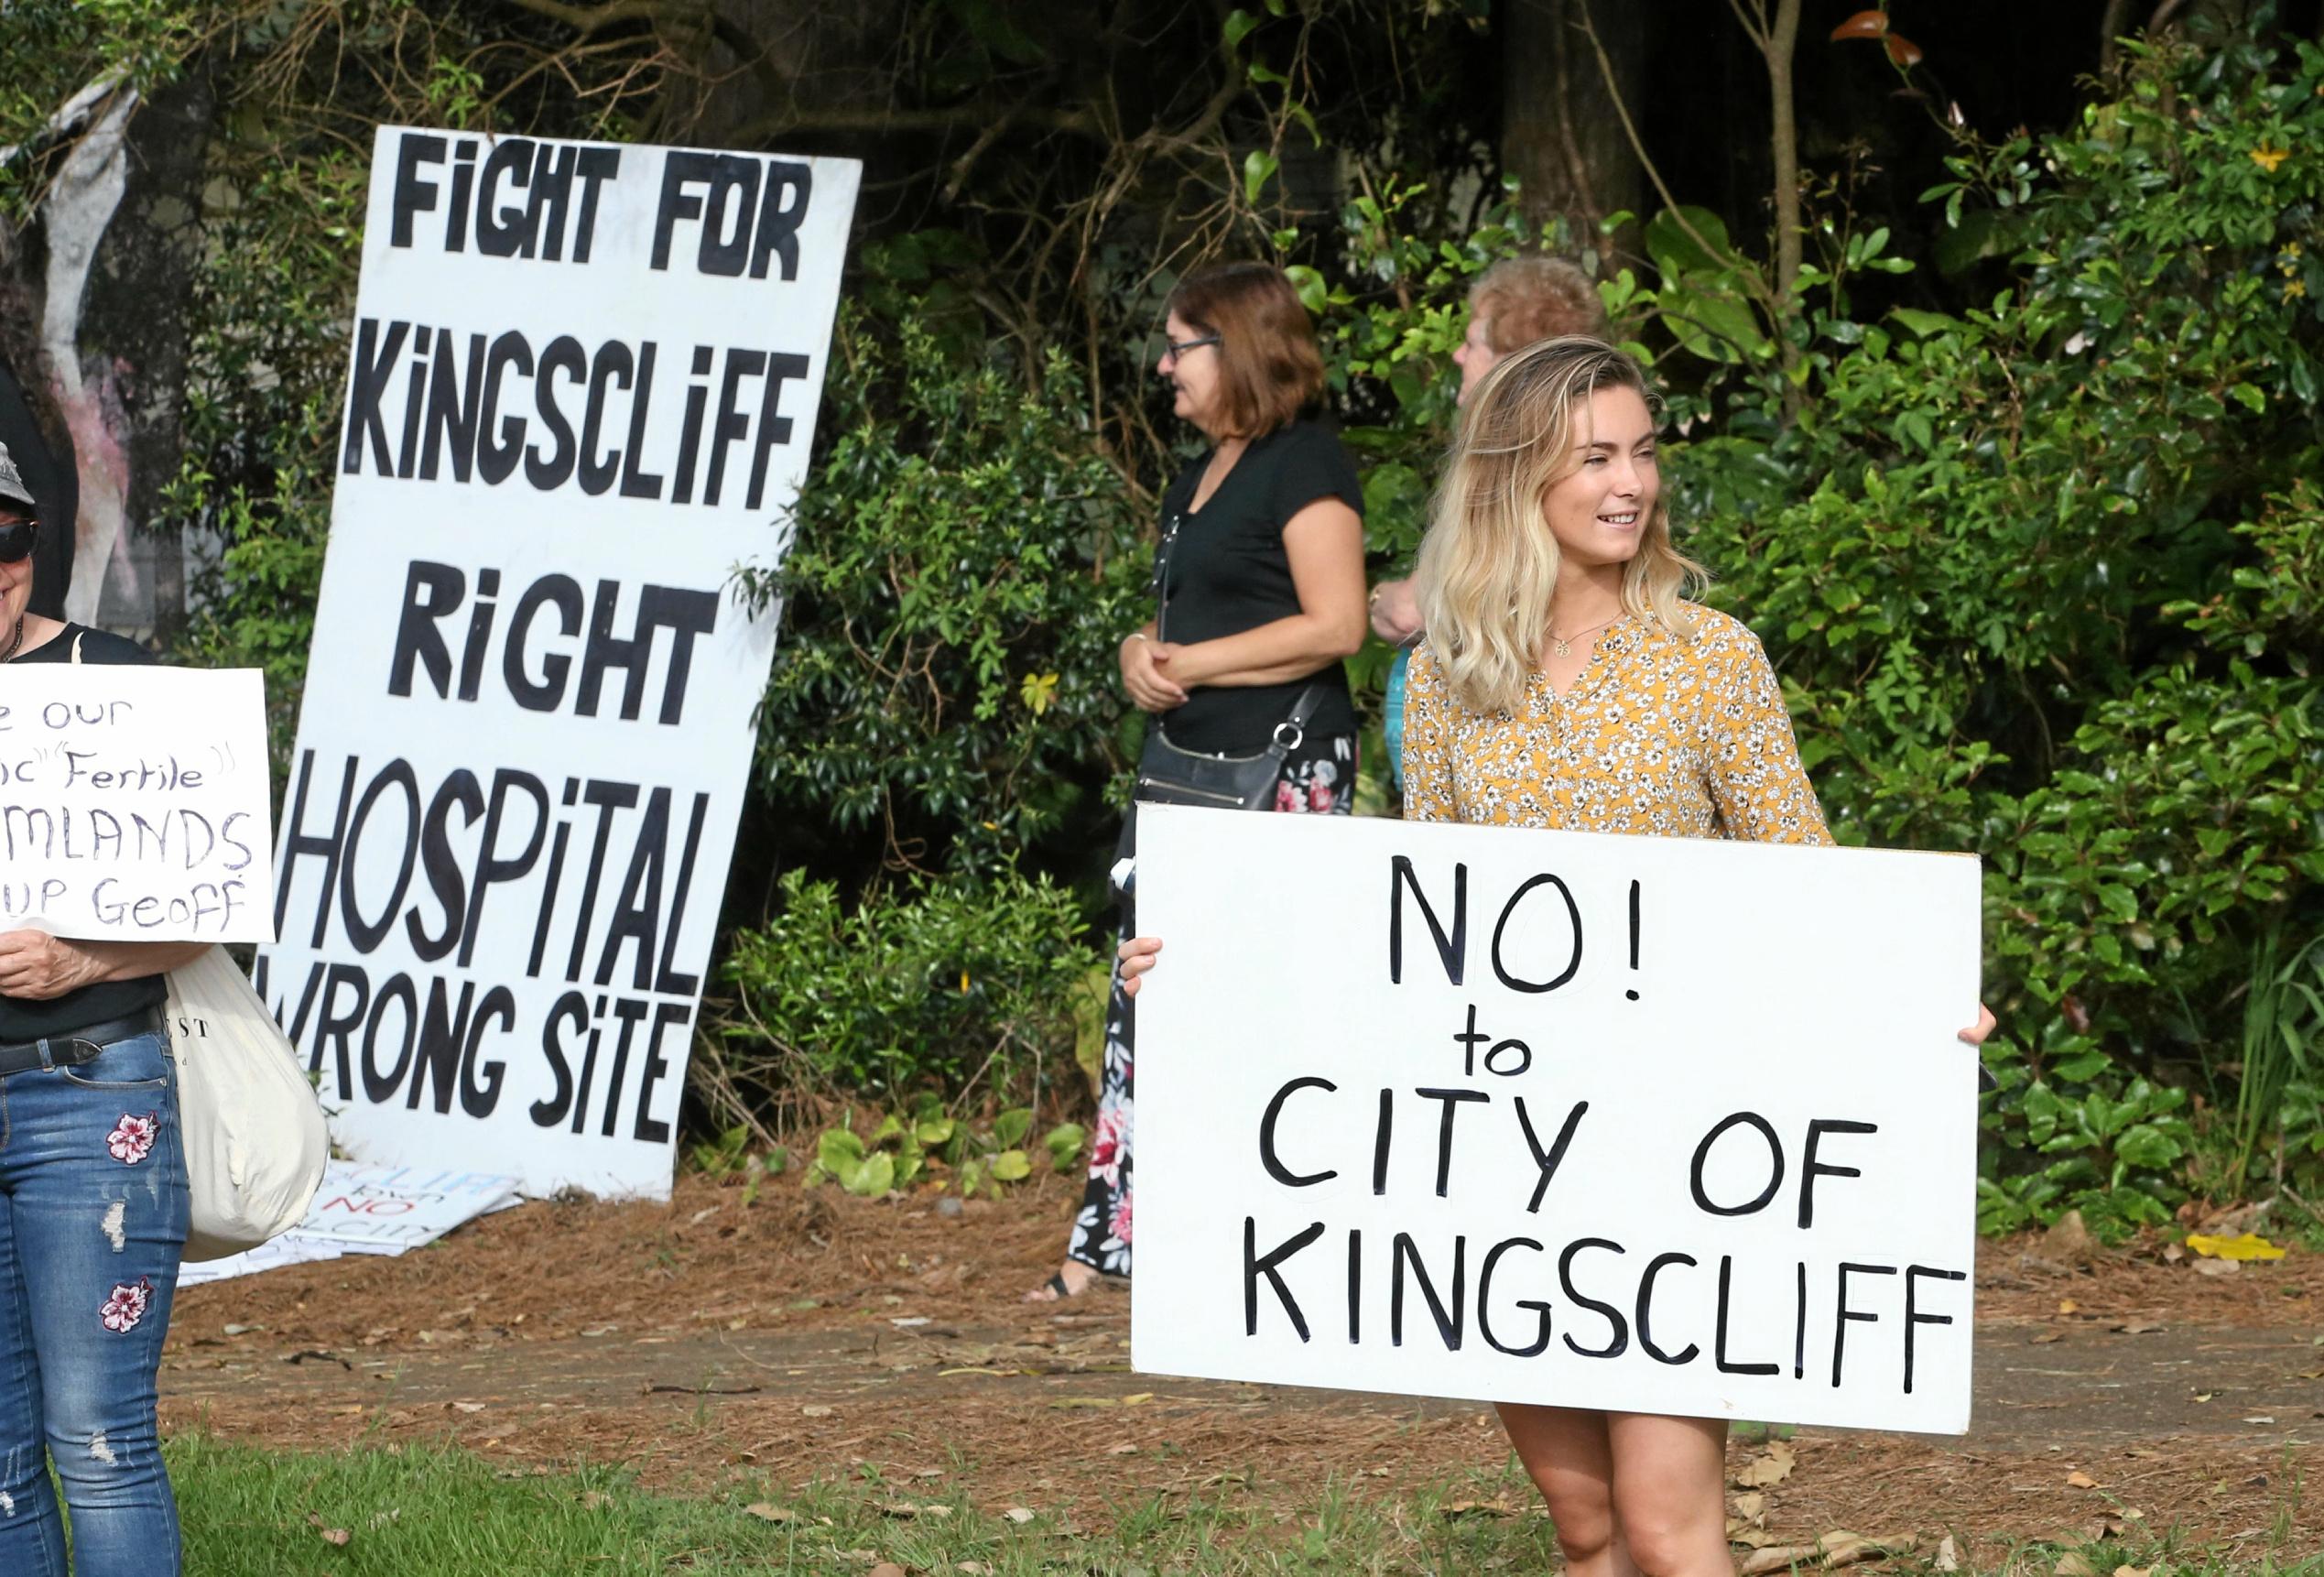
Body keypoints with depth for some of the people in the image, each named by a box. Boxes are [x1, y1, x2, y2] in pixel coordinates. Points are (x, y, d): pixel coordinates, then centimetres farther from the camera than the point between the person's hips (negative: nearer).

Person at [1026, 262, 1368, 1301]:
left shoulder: (1305, 466, -9)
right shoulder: (1199, 478, 19)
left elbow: (1334, 625, -17)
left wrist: (1192, 662, -12)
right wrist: (1143, 653, 5)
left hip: (1281, 772, -10)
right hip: (1188, 766, 10)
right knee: (1147, 993, 6)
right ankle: (1108, 1240, 8)